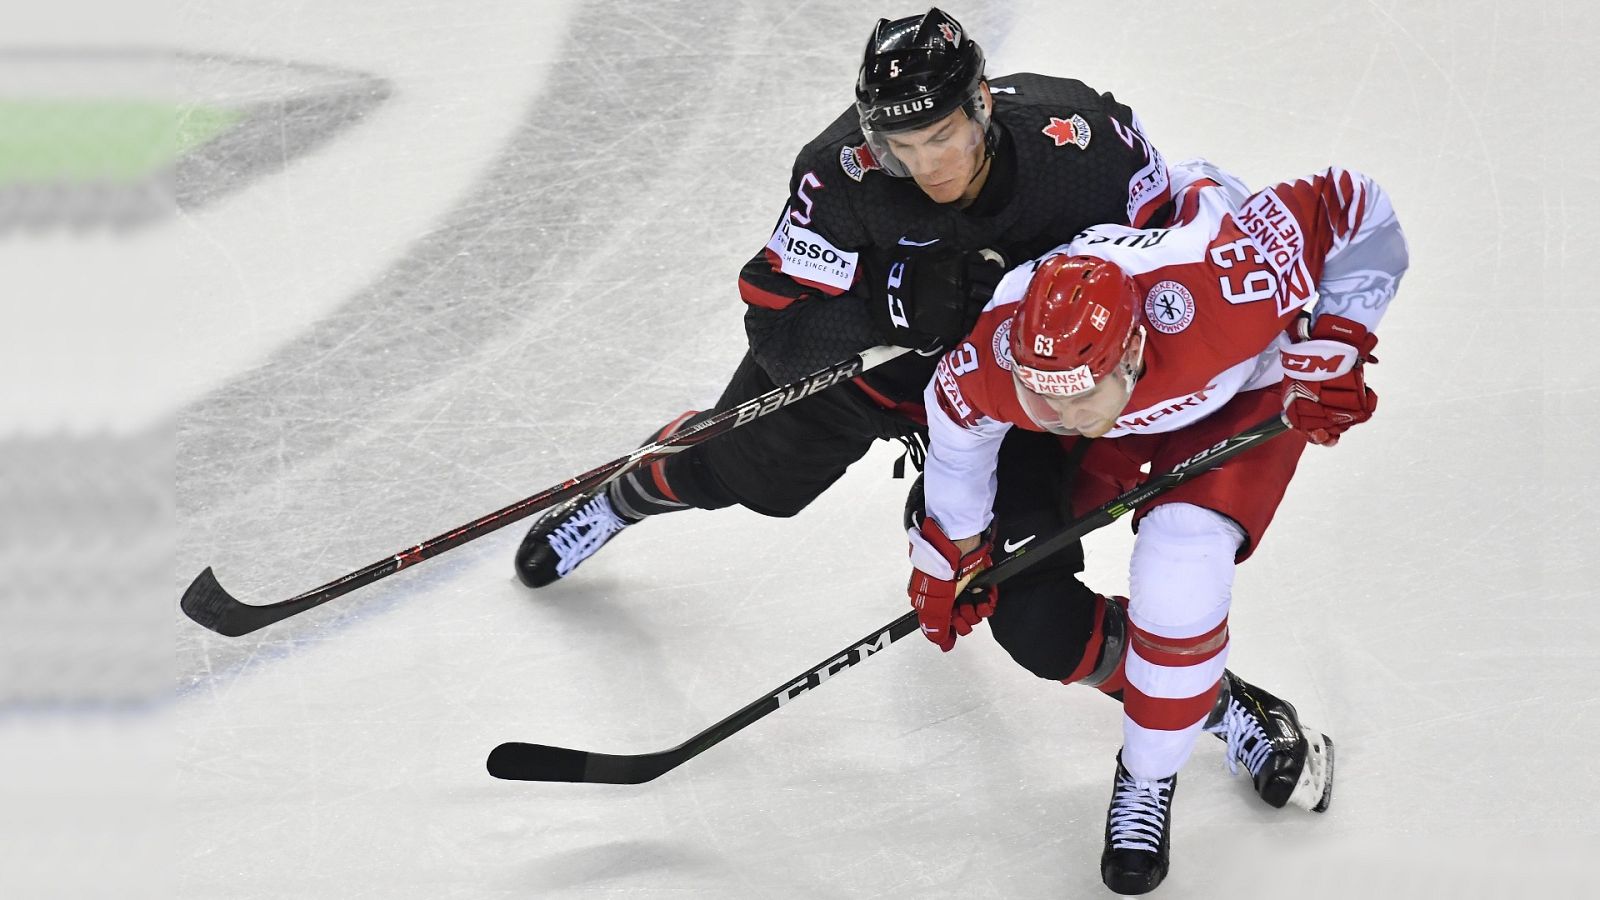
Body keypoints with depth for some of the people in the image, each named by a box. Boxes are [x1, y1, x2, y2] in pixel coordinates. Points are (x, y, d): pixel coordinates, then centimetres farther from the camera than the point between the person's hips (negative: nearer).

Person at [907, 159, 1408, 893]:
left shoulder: (1223, 292, -46)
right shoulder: (1000, 355, -36)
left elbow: (1353, 210, -31)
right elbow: (959, 421, -11)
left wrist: (1332, 349, -31)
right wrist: (949, 553, -1)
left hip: (1245, 385, -3)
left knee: (1178, 568, -26)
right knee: (1024, 613, -8)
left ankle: (1149, 779, 0)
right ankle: (1213, 701, 14)